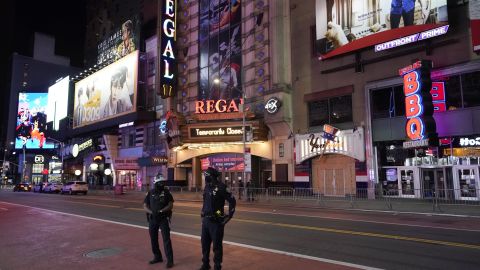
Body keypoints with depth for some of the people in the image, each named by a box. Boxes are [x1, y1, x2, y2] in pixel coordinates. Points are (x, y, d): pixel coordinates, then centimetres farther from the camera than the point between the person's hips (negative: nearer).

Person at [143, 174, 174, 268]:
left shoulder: (166, 192, -3)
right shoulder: (150, 193, 2)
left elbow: (170, 205, -7)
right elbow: (145, 206, 2)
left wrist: (161, 211, -19)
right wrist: (152, 212, -15)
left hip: (164, 218, -3)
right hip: (152, 219, 3)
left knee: (166, 239, -8)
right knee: (153, 239, 11)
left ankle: (169, 260, -4)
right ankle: (157, 257, 28)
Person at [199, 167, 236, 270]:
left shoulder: (221, 187, -14)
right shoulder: (207, 187, 9)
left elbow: (232, 201, -12)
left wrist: (230, 215, -9)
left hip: (216, 221, -7)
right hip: (205, 220, 7)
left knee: (217, 245, 3)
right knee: (205, 243, 17)